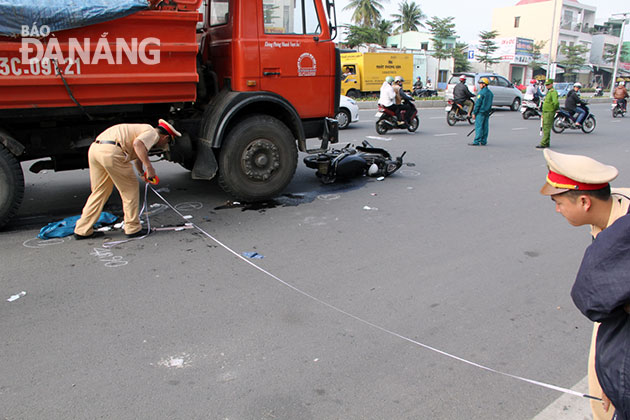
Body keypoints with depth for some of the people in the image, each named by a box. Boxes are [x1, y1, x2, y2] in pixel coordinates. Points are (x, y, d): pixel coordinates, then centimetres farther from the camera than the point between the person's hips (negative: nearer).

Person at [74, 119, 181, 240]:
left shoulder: (142, 129, 34)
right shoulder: (153, 133, 5)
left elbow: (137, 158, 49)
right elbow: (137, 143, -18)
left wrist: (144, 173, 60)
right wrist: (149, 166, -20)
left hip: (94, 148, 9)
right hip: (111, 151, -9)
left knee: (99, 191, 18)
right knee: (130, 188, 5)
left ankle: (82, 230, 22)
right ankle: (133, 229, 12)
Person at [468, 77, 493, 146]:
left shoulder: (481, 92, -13)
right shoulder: (490, 93, 14)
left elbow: (478, 103, -14)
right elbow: (490, 104, 18)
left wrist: (474, 112, -9)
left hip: (480, 112, -8)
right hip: (487, 112, 8)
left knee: (478, 127, -8)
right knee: (485, 127, 8)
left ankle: (476, 142, -10)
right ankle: (483, 141, 12)